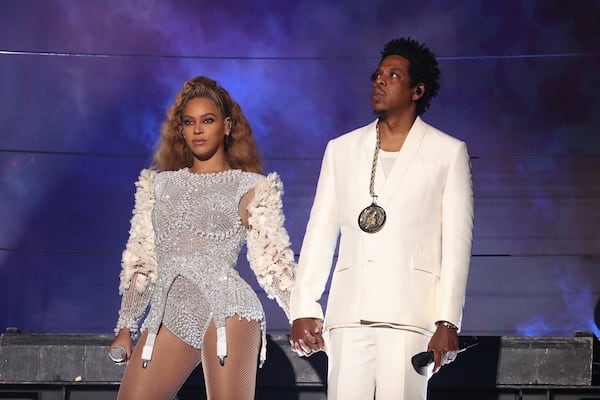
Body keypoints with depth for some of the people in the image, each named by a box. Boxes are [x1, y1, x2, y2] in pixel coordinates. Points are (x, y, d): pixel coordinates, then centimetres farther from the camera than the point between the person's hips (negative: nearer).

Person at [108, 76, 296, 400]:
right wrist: (126, 329, 14)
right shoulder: (159, 185, 20)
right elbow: (141, 261, 20)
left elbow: (272, 261, 5)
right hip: (169, 315, 4)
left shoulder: (250, 188, 11)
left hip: (224, 307, -4)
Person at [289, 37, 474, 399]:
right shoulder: (341, 149, 18)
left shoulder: (449, 152, 8)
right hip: (349, 313, 3)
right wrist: (304, 309, 5)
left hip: (410, 311, -3)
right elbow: (319, 234, 15)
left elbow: (457, 244, 3)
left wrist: (447, 322, -6)